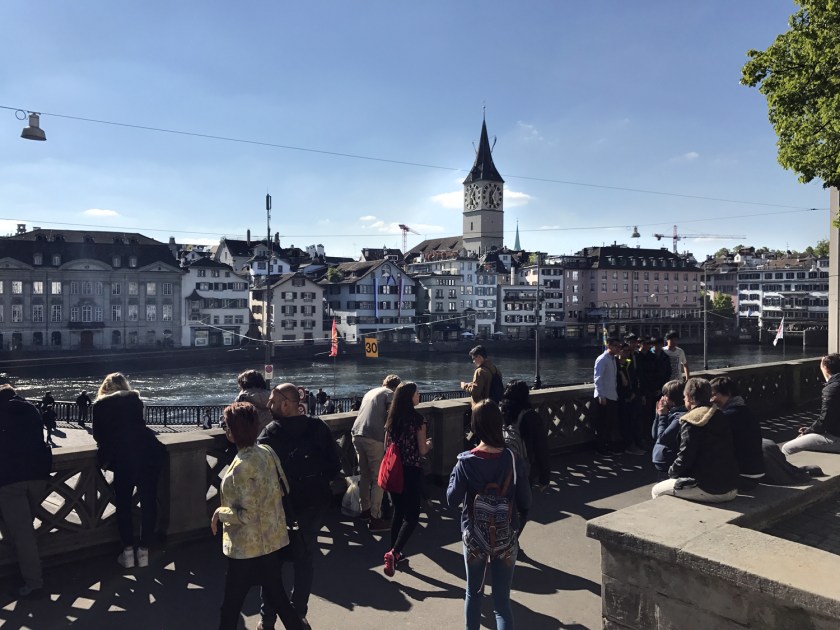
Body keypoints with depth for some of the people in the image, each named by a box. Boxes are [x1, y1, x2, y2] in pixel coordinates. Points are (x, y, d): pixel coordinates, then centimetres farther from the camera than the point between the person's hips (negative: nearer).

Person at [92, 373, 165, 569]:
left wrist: (105, 453, 37)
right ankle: (144, 552, 14)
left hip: (123, 455, -1)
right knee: (149, 502, 10)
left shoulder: (100, 405, 13)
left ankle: (128, 552, 14)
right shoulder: (134, 398, 18)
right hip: (148, 451, 2)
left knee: (123, 504, 14)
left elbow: (98, 435, 16)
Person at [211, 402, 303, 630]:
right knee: (275, 593, 22)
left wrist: (220, 512, -10)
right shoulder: (267, 451, -3)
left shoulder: (242, 466, -26)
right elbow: (282, 489, 8)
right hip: (273, 538, 8)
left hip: (248, 546, -8)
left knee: (232, 602, 12)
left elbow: (248, 514, -24)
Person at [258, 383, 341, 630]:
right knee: (305, 560, 18)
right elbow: (334, 465, -2)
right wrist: (317, 485, 9)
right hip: (313, 504, 3)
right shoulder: (319, 427, -6)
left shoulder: (271, 432, -16)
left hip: (280, 507, -3)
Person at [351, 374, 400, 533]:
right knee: (378, 479, -1)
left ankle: (365, 510, 30)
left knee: (364, 475, 20)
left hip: (357, 435, 7)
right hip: (374, 438, -7)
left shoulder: (370, 392, 26)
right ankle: (375, 518, 0)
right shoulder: (390, 394, 5)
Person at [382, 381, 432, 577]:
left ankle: (395, 553, 25)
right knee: (412, 516, 2)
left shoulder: (391, 418, 4)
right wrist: (428, 444, 9)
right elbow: (422, 451, -12)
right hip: (411, 472, -6)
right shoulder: (417, 418, -14)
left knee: (398, 512, 18)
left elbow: (386, 446, 11)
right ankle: (394, 552, -11)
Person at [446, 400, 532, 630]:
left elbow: (452, 499, -8)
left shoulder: (466, 462, -17)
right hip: (506, 539, 0)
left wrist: (454, 474, 7)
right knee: (502, 602, 10)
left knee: (474, 593, 22)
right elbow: (525, 502, -7)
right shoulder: (512, 460, -14)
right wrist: (517, 529, 10)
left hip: (474, 538, 0)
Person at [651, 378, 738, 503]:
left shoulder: (690, 422, -14)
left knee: (657, 491, 9)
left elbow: (685, 458, -15)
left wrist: (672, 472, 5)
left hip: (708, 490, -8)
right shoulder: (720, 416, 9)